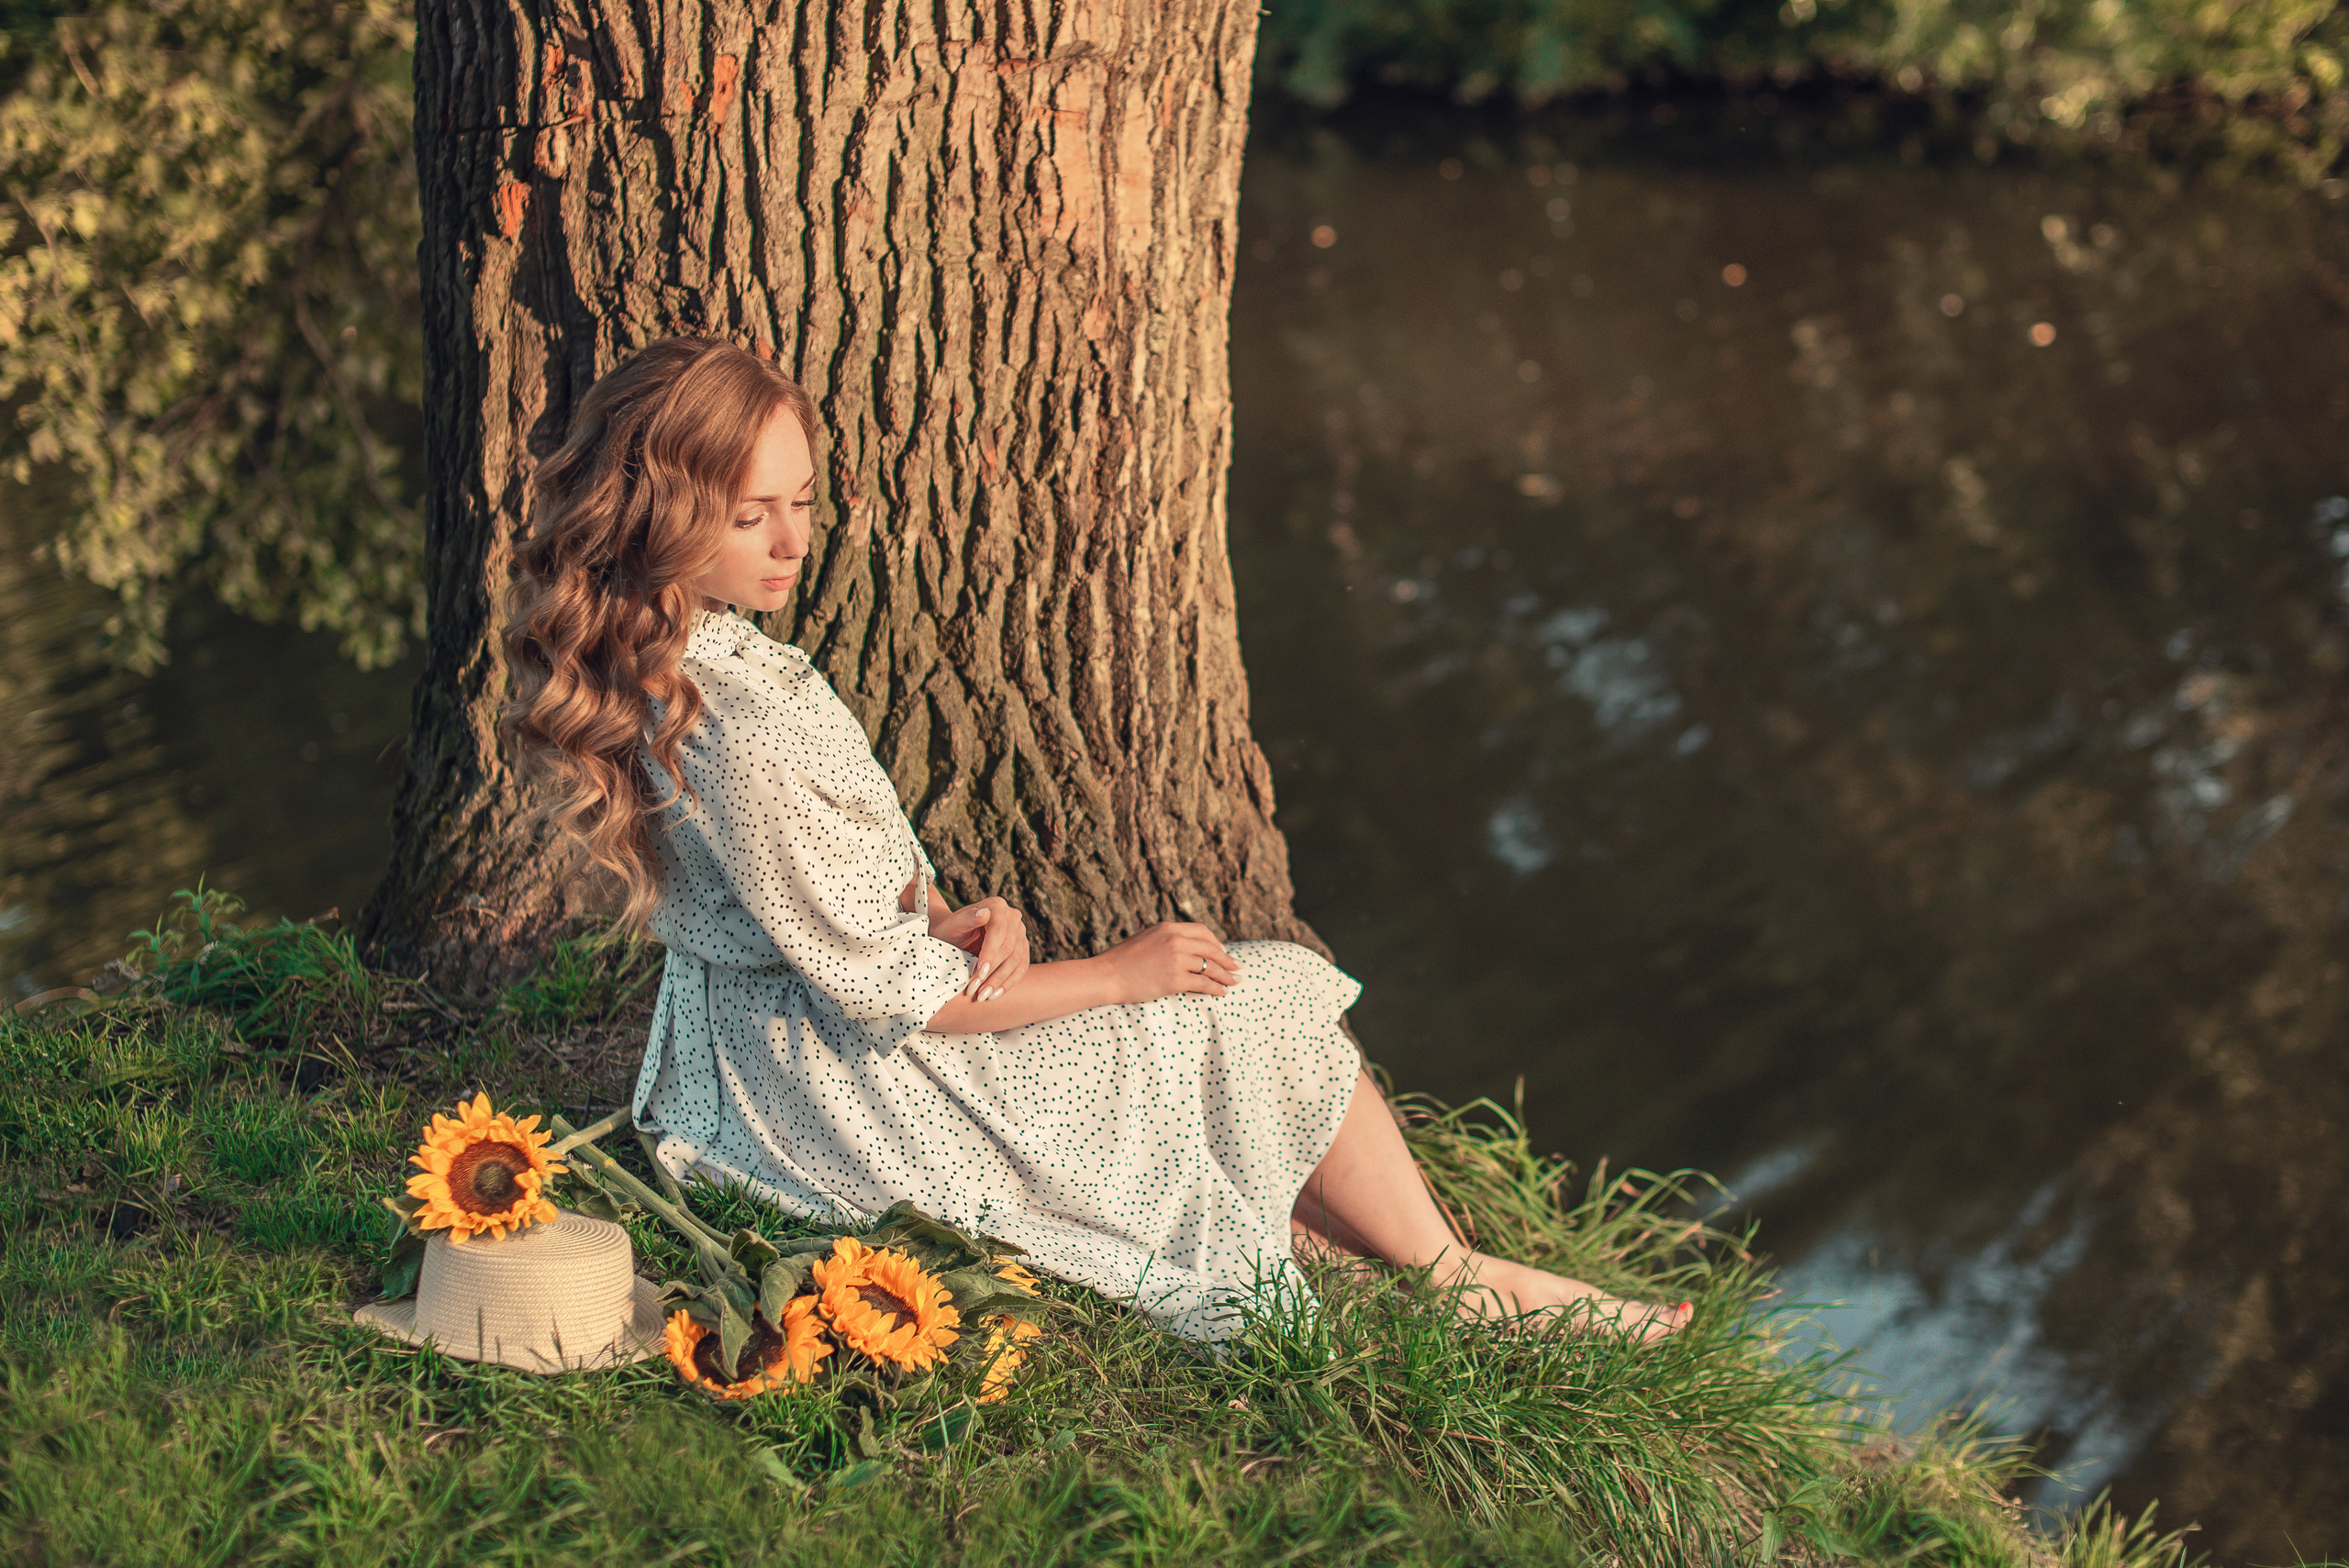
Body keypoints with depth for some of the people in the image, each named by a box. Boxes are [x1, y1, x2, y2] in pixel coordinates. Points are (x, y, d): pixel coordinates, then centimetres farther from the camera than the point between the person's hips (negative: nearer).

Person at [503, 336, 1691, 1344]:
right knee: (1267, 1016, 5)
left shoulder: (672, 658, -2)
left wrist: (947, 917, -7)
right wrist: (1119, 974, -13)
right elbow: (887, 996, -25)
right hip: (866, 1094, -10)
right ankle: (1458, 1280, 20)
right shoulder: (742, 736, -33)